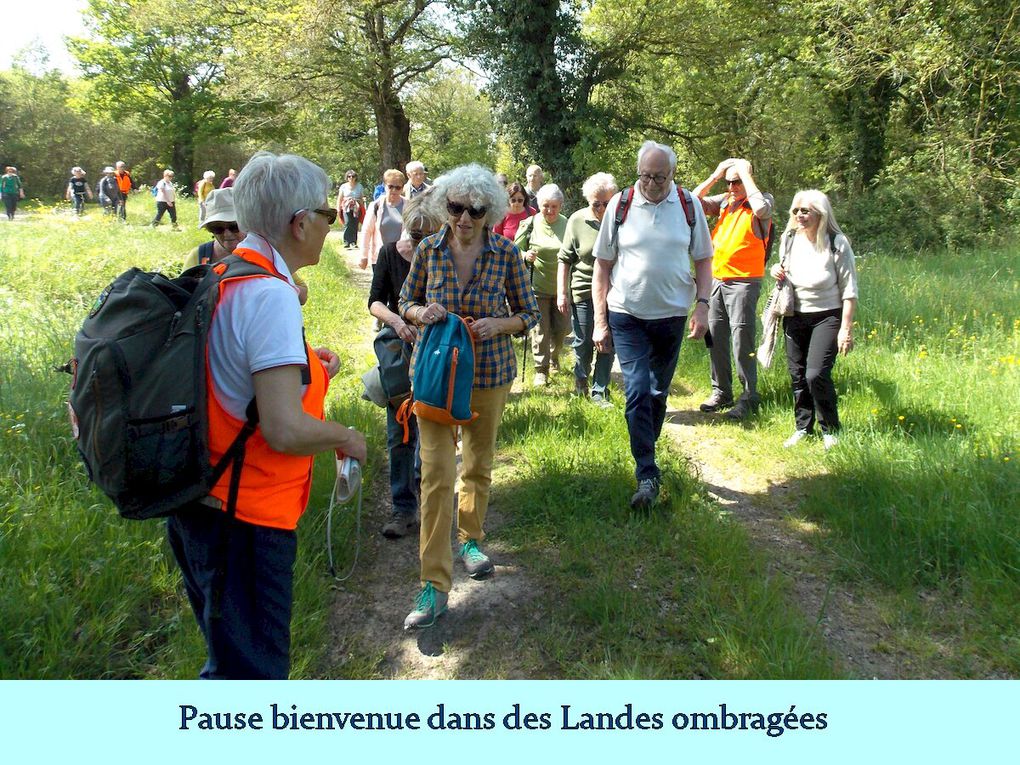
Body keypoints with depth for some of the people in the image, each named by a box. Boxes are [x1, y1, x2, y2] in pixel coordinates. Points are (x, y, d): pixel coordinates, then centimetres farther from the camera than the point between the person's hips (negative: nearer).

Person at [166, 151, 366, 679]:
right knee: (252, 672, 8)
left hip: (196, 503, 9)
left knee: (232, 659, 28)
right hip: (245, 518, -9)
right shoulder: (270, 294, -23)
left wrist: (299, 362, 13)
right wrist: (347, 438, -10)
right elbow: (285, 430, -28)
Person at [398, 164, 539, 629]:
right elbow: (405, 302, 9)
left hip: (489, 373, 1)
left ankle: (470, 539, 43)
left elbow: (529, 314, 3)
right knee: (436, 473, -8)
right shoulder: (428, 250, -3)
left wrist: (499, 324, -18)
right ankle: (434, 584, -2)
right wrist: (420, 312, -14)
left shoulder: (506, 254, -5)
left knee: (479, 465, 16)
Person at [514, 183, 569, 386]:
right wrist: (525, 255, -19)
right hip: (537, 286, -2)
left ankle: (554, 357, 38)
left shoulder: (567, 224, -1)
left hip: (560, 287, 2)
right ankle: (541, 370, 11)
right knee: (540, 330, 0)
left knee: (561, 328, 10)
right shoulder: (530, 224, -5)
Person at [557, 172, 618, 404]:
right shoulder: (577, 221, -4)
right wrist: (562, 293, -2)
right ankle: (581, 379, 36)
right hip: (583, 292, 0)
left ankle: (599, 391, 18)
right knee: (583, 343, 9)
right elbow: (565, 259, 2)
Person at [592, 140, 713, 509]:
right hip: (627, 315, -2)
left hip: (672, 315, 2)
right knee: (637, 392, -10)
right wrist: (600, 320, -2)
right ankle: (647, 475, -6)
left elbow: (703, 260, 9)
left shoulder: (689, 205, 2)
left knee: (659, 393, 13)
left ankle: (645, 452, 34)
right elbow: (602, 266, 2)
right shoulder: (620, 205, -2)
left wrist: (702, 305, -4)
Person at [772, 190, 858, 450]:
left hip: (827, 317, -5)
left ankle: (830, 430, 6)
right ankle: (803, 427, 25)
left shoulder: (837, 243, -13)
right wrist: (777, 271, -4)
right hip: (794, 317, 5)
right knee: (797, 375, 8)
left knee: (816, 374, -15)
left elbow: (849, 290, -10)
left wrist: (846, 329, -14)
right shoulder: (789, 239, 2)